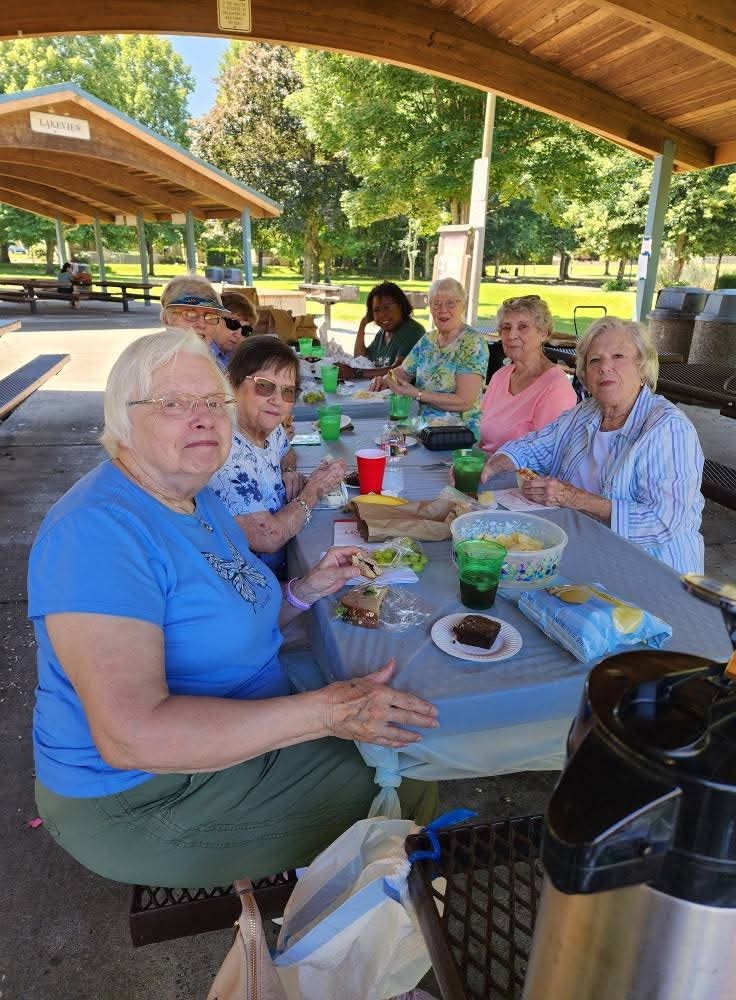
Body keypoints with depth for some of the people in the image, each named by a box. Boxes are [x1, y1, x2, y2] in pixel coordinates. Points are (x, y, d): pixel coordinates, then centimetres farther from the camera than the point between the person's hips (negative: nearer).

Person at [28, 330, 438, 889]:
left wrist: (306, 591, -5)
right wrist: (324, 712, -32)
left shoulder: (198, 501, 3)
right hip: (140, 799, -8)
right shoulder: (98, 528, -27)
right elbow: (130, 735, -33)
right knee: (409, 797, -7)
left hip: (239, 735, 9)